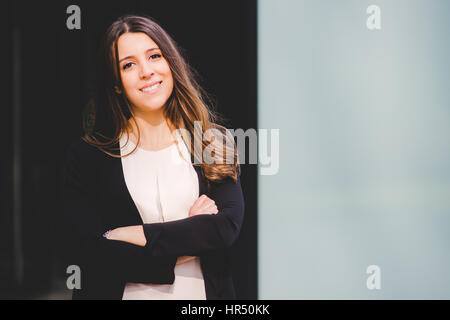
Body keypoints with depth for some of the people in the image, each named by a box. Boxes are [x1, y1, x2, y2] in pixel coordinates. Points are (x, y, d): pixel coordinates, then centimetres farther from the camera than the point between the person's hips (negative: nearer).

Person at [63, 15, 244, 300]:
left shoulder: (216, 143, -3)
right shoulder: (85, 155, -6)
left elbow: (228, 226, -15)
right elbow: (86, 252, -16)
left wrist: (131, 235, -18)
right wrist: (189, 242, -16)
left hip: (204, 293, 1)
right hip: (126, 292, -1)